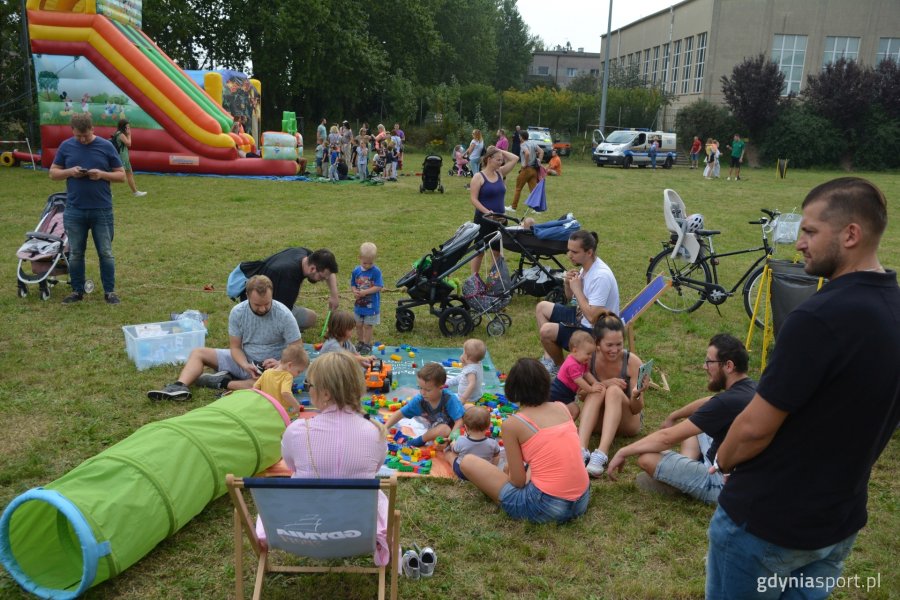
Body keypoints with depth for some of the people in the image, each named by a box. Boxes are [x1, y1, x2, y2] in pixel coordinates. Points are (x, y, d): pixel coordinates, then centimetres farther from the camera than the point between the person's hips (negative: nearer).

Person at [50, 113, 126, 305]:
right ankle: (77, 291, 21)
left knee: (106, 253, 4)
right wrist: (69, 171, -11)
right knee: (75, 253, 9)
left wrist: (102, 174, -17)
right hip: (74, 211, 2)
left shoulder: (106, 146, -1)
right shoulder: (66, 146, 4)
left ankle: (109, 291, 14)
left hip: (102, 211, -2)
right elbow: (53, 173, 9)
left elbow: (121, 175, 2)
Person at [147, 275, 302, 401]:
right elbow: (235, 347, -5)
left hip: (272, 366, -5)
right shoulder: (237, 312, -9)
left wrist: (280, 363, -31)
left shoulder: (284, 315, -18)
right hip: (244, 361, 5)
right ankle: (180, 387, -25)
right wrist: (244, 365, -25)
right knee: (197, 353, 0)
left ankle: (225, 383, -28)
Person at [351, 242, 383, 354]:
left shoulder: (376, 271, -15)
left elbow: (379, 287, -18)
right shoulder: (356, 271, -2)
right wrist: (355, 292, -14)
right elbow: (353, 284, 8)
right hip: (358, 304, 4)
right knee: (358, 325, 15)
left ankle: (367, 345, 20)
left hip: (371, 305, -4)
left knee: (367, 325, 5)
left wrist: (364, 292, -23)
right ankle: (360, 342, 32)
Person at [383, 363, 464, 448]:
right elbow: (399, 414, -9)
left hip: (450, 430, -5)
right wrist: (384, 428, -20)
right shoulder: (419, 400, -15)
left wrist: (454, 433, -43)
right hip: (435, 432, 5)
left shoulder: (450, 399, -26)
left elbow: (460, 419, -25)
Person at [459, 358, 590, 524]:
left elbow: (518, 481, -5)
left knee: (468, 462, 5)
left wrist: (508, 474, 17)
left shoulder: (512, 424, -9)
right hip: (582, 502, 6)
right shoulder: (561, 408, 7)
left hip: (546, 508, -6)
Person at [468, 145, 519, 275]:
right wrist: (487, 211, -26)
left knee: (498, 251, 10)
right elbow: (473, 199, -15)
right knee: (480, 251, 4)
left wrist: (499, 151, 4)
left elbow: (514, 159, 9)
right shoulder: (478, 177, -10)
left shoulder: (500, 173, 7)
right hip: (483, 219, -6)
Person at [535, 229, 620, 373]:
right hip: (581, 316, 10)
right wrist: (567, 284, -10)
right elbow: (570, 298, 13)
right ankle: (548, 358, 13)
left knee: (546, 331, -23)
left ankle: (560, 367, 6)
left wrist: (577, 289, -24)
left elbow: (592, 317, -33)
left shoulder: (601, 276, -29)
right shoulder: (585, 266, -1)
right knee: (542, 307, 12)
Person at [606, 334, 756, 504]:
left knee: (646, 458, -19)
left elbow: (667, 437, -23)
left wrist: (623, 452, -14)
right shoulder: (749, 387, -1)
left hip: (725, 485, -9)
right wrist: (673, 416, 27)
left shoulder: (728, 401, -28)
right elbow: (708, 403, 21)